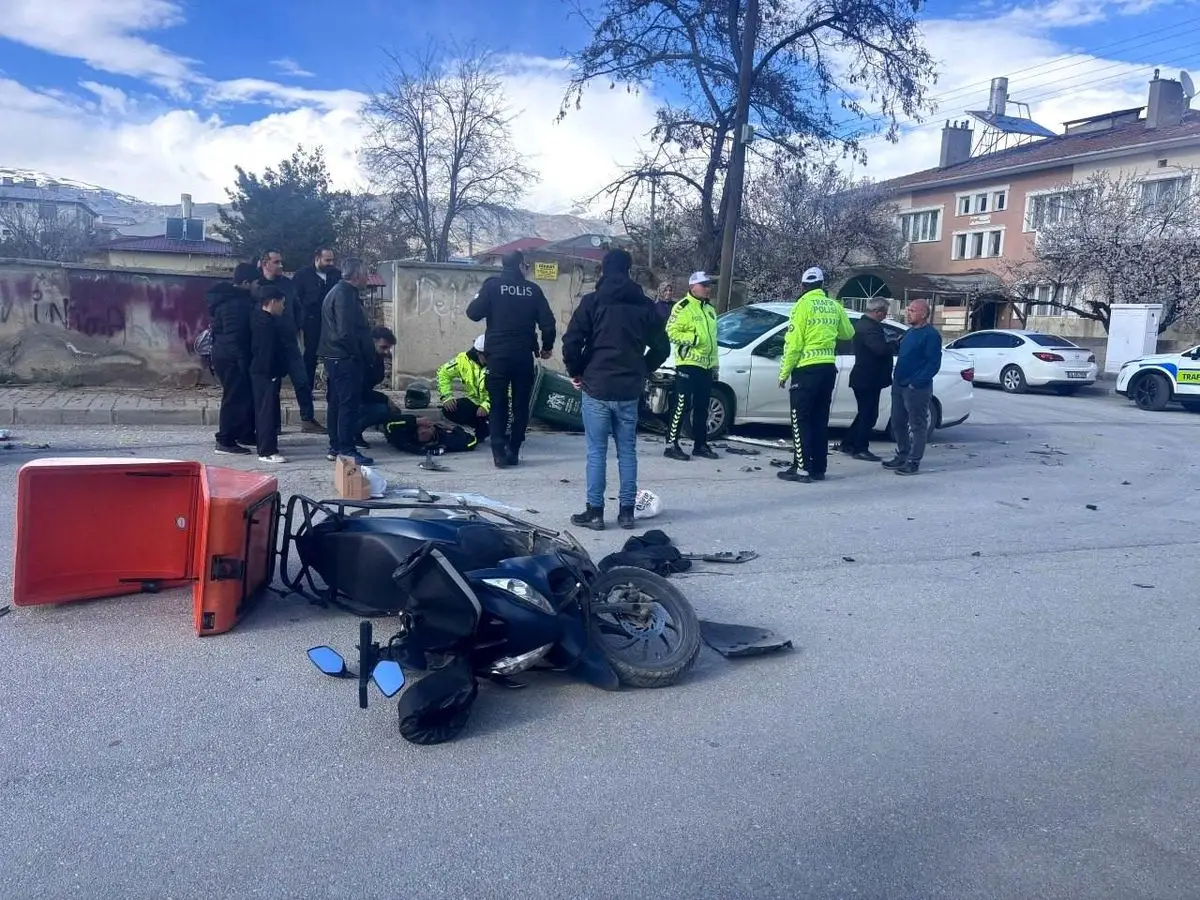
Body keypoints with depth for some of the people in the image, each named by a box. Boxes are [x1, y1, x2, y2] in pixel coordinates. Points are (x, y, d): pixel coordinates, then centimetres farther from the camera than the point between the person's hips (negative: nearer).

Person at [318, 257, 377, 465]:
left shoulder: (338, 291, 18)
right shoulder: (344, 294, -15)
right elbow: (346, 331, -23)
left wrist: (367, 354, 17)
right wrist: (360, 355, -13)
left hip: (336, 358, 11)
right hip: (345, 359, -11)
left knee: (337, 403, 14)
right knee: (350, 404, -8)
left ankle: (335, 448, 21)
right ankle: (347, 450, -6)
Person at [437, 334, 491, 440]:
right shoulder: (464, 360, -8)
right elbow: (444, 373, 3)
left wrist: (487, 405, -35)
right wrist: (447, 396, -7)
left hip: (492, 404, -4)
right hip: (474, 401, 4)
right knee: (448, 410, -16)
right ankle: (483, 427, -2)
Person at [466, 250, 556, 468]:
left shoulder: (492, 285, -3)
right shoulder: (532, 289, 3)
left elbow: (474, 314, -6)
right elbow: (548, 323, 2)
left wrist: (477, 299, 15)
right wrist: (547, 346, 17)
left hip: (498, 354, -1)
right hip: (524, 355, 1)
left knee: (498, 404, 5)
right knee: (521, 404, 10)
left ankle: (499, 453, -5)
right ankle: (514, 451, 9)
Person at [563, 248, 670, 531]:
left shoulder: (592, 301, -4)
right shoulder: (645, 305, 6)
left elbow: (571, 342, -11)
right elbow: (662, 347, 10)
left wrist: (576, 372, 4)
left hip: (597, 388, -3)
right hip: (629, 390, 3)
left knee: (596, 452, 2)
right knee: (627, 451, 10)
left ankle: (595, 512, 5)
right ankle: (626, 511, 14)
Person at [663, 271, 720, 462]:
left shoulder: (709, 309, 19)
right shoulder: (683, 307, -8)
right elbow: (671, 332, -16)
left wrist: (714, 364, 19)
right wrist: (694, 338, -22)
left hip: (706, 366, 8)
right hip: (688, 364, -8)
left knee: (702, 407, 13)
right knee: (681, 405, -9)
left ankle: (700, 444, 21)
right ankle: (671, 445, -5)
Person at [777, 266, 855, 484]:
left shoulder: (803, 305, -9)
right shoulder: (834, 306, 8)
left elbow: (793, 343, -12)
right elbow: (848, 333, 22)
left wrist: (784, 372, -5)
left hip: (807, 370, -6)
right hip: (828, 369, 6)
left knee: (801, 421, -1)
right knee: (820, 420, 11)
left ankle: (802, 468, -4)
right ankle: (819, 468, 15)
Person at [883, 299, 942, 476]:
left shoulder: (931, 335, -11)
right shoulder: (910, 332, 15)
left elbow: (934, 364, -16)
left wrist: (915, 383, -20)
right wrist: (896, 379, 11)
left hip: (917, 388, -9)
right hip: (899, 385, 9)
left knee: (917, 426, -1)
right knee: (898, 423, 14)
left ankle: (913, 462, 3)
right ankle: (902, 456, 26)